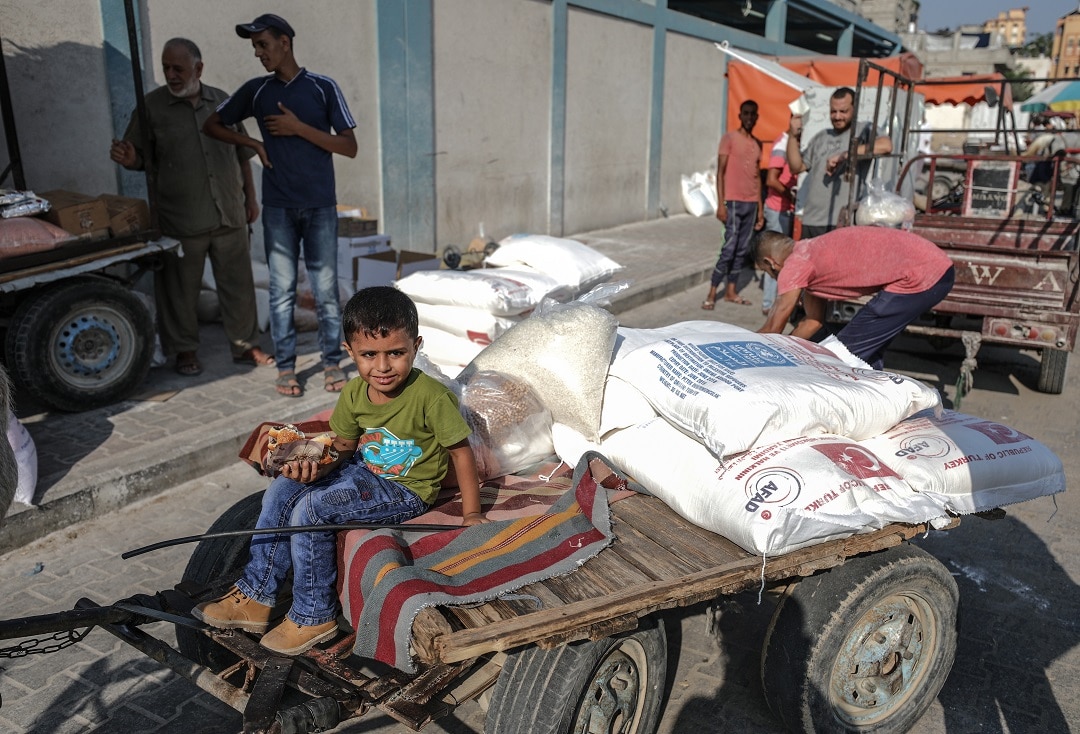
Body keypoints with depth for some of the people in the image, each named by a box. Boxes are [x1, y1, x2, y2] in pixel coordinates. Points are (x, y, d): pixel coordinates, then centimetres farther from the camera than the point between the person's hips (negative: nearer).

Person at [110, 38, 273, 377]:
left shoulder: (221, 101, 8)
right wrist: (127, 158, -21)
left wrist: (251, 197, 12)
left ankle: (245, 344, 22)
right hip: (180, 219, -2)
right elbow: (141, 157, 2)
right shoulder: (152, 106, 0)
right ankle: (185, 350, 21)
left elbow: (242, 154, 14)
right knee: (180, 289, 5)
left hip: (229, 214, 3)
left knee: (238, 283, 9)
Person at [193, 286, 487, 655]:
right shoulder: (354, 393, -4)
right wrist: (318, 466, -15)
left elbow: (461, 451, -16)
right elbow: (344, 446, 8)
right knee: (282, 491, -5)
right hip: (364, 471, 7)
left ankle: (313, 617, -2)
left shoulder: (431, 396, -24)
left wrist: (471, 515, -17)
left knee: (310, 511, -21)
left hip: (406, 489, -7)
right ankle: (256, 596, 8)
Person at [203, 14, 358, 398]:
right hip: (278, 208, 2)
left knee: (325, 289, 2)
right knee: (282, 290, 4)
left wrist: (299, 128, -10)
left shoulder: (323, 87, 2)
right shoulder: (256, 90, 9)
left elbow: (349, 147, -2)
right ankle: (285, 366, 12)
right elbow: (212, 125, 18)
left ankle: (332, 363, 13)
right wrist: (254, 143, 3)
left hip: (321, 206, -2)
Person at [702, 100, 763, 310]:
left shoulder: (757, 144, 15)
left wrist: (760, 207, 14)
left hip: (751, 204, 6)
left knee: (742, 249, 6)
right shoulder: (729, 138, -3)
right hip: (734, 202, -6)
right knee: (729, 249, -9)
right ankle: (711, 295, -3)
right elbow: (720, 173, -7)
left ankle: (731, 291, 14)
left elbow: (757, 176, 18)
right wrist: (720, 204, -14)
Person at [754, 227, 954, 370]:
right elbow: (814, 321, 25)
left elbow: (773, 329, -4)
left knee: (848, 352, -4)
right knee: (868, 349, 20)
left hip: (921, 277, -10)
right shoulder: (810, 252, 18)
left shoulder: (795, 264, -9)